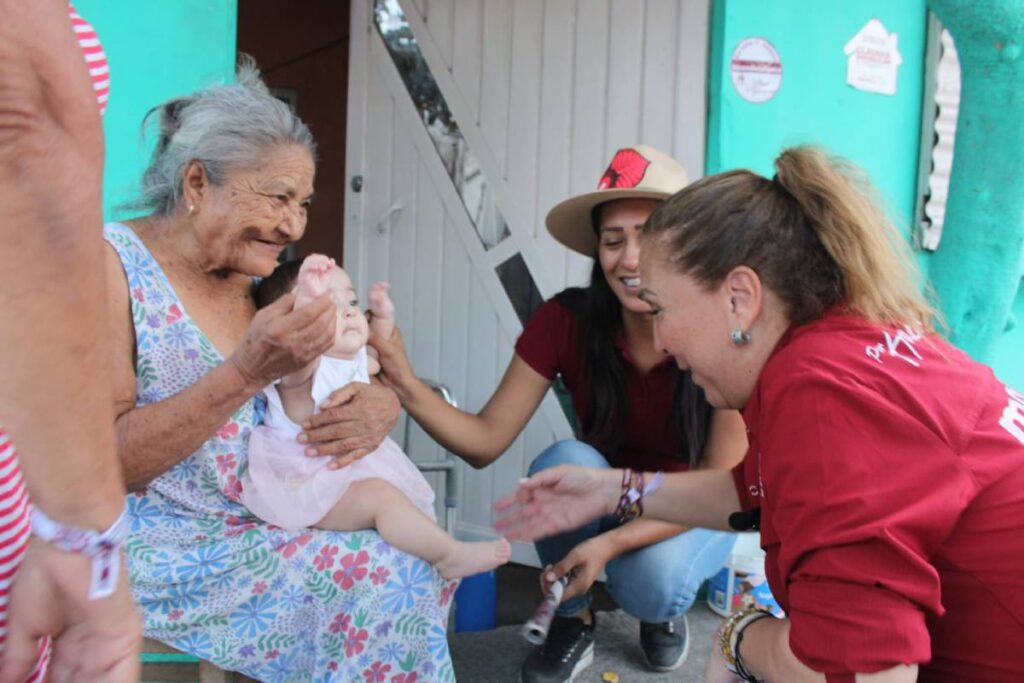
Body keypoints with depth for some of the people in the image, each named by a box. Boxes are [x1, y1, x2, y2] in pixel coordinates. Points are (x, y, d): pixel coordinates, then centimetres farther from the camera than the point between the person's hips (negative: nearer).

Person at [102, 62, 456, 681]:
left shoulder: (259, 281, 6)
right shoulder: (111, 265, -12)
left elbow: (366, 373, 11)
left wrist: (382, 402, -14)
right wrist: (247, 373, -29)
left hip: (265, 529, 6)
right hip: (162, 550, -6)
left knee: (418, 571, -13)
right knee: (375, 579, -21)